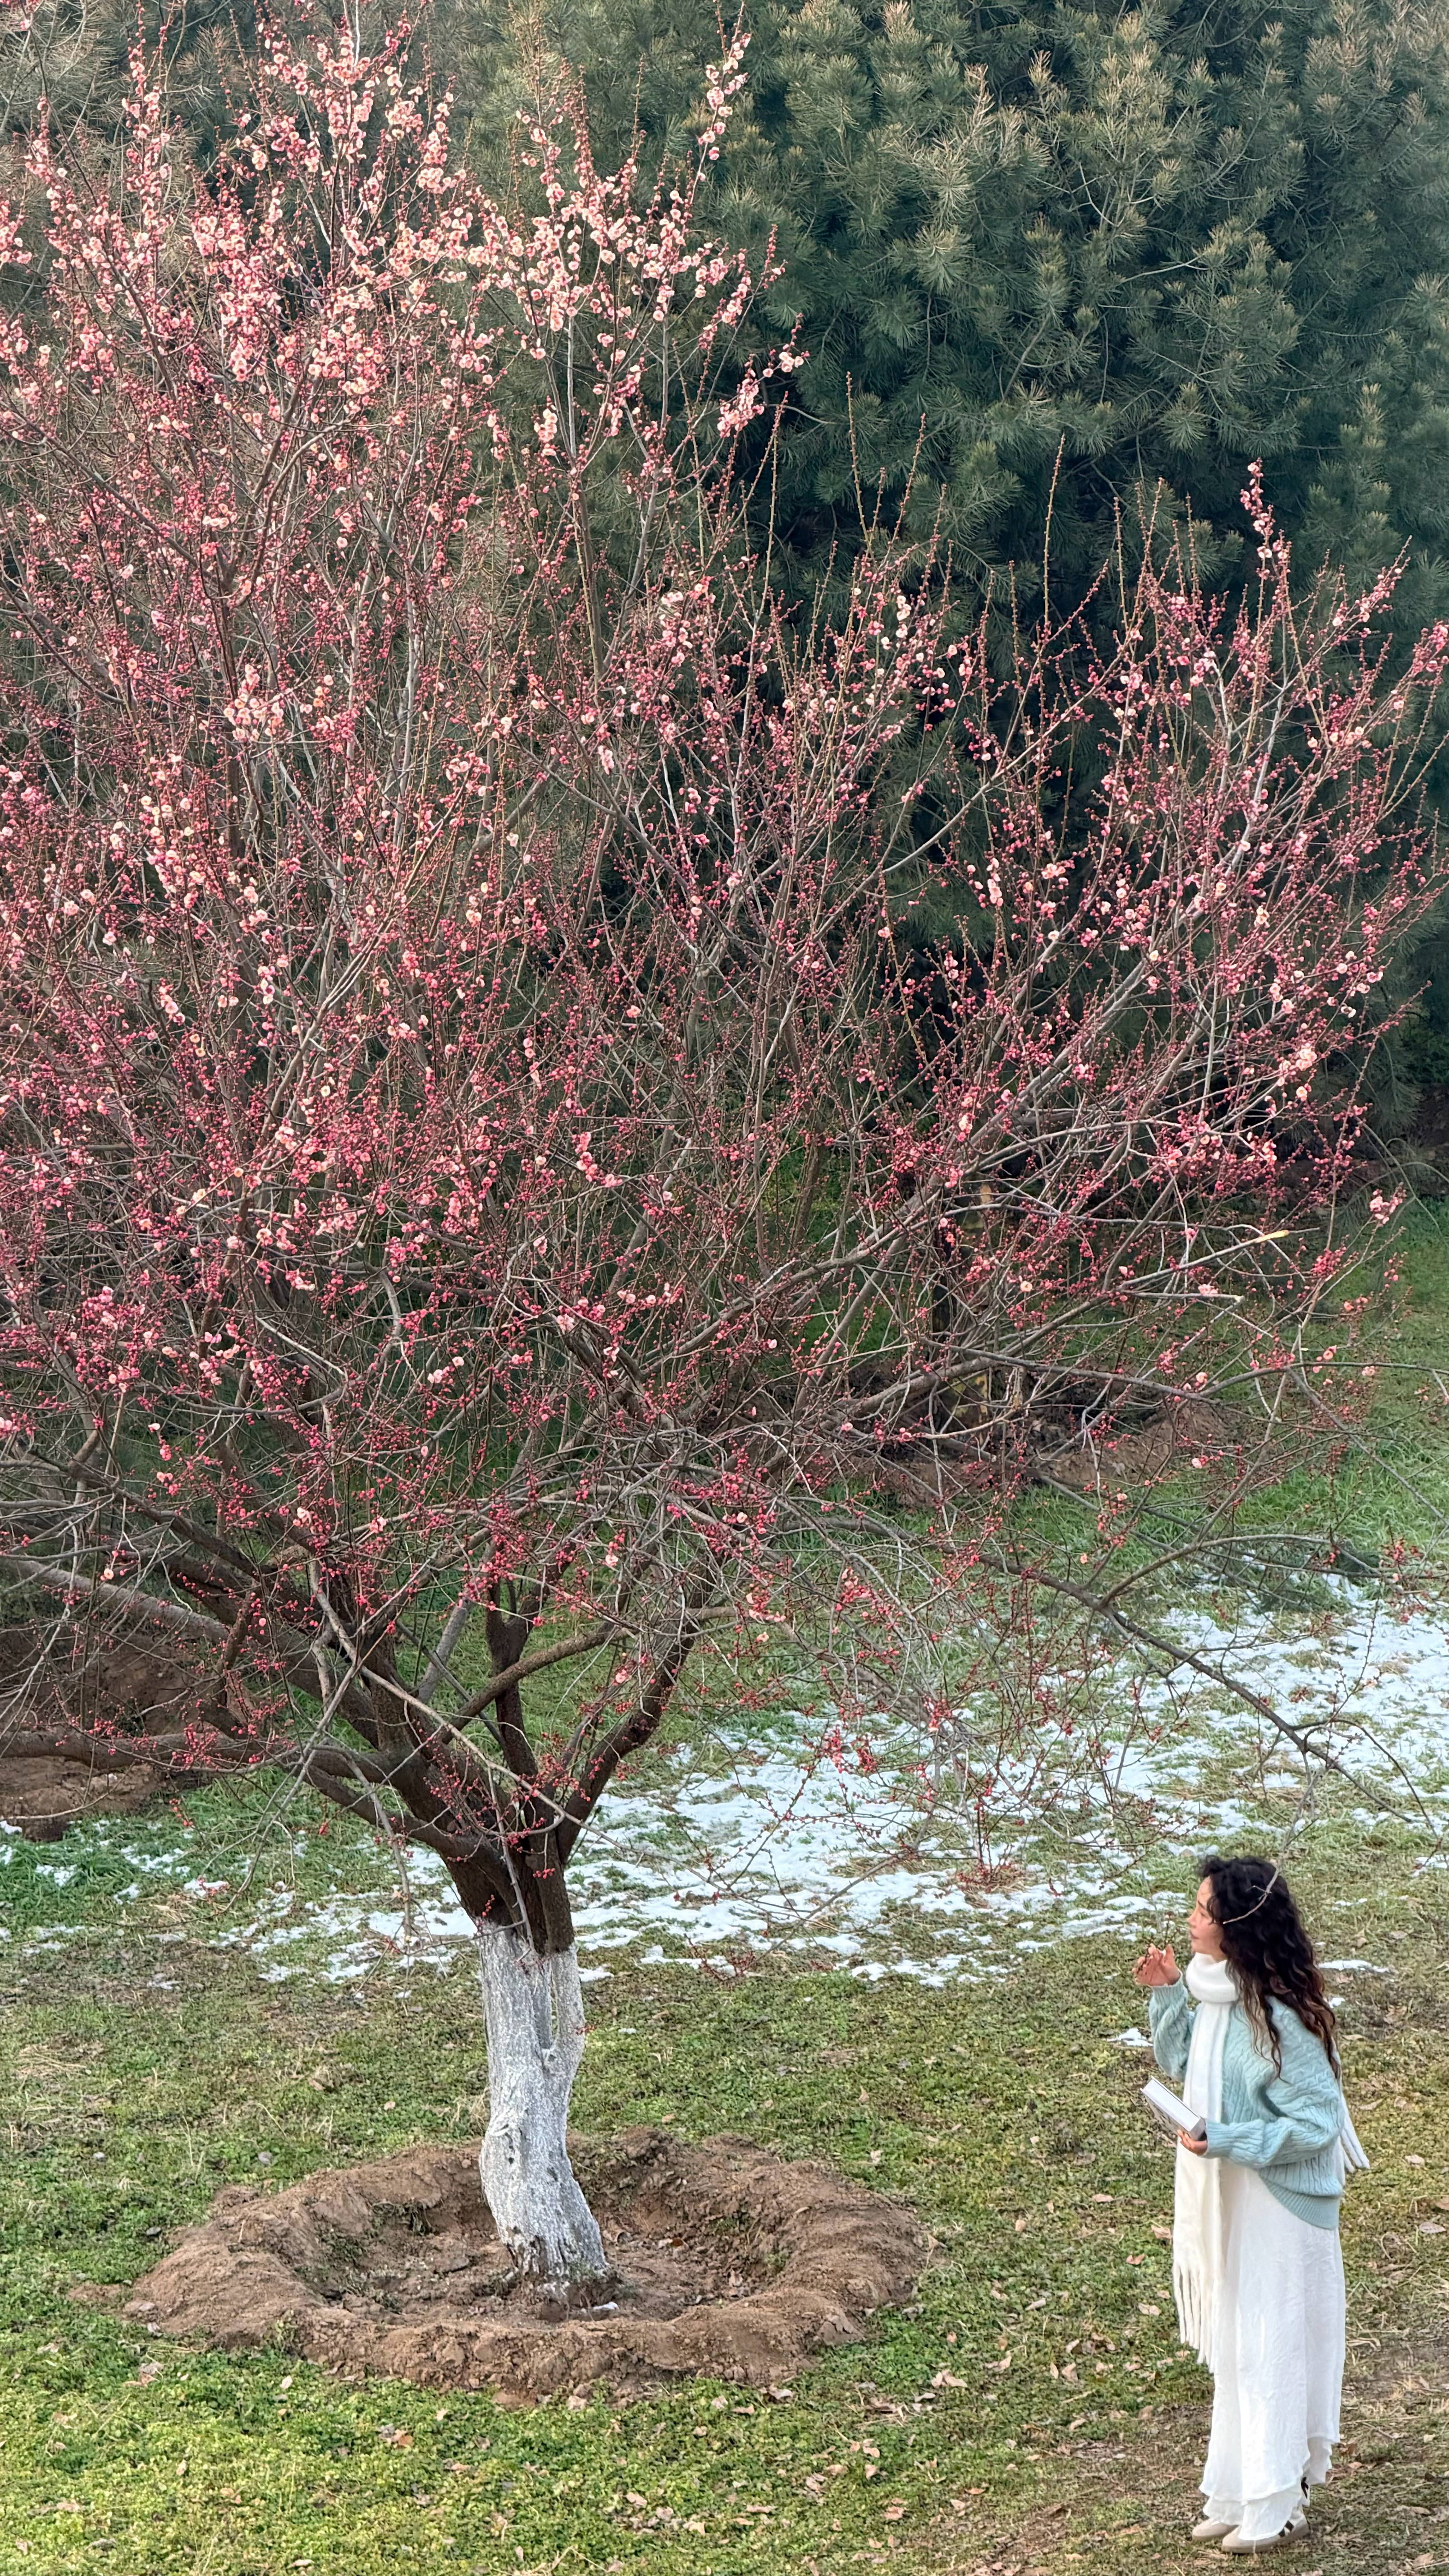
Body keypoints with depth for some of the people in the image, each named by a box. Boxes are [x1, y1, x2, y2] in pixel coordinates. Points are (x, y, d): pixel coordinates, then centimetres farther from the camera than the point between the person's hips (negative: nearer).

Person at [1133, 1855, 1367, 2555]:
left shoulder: (1278, 2018, -26)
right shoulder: (1212, 1989, -1)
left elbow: (1319, 2123, -22)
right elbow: (1181, 2066, 13)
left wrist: (1226, 2142, -26)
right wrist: (1166, 1995, 0)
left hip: (1276, 2206, -8)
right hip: (1223, 2200, 8)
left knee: (1268, 2348, 5)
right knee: (1232, 2347, 18)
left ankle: (1275, 2505, 19)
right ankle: (1237, 2494, 31)